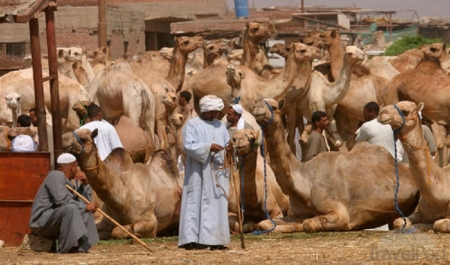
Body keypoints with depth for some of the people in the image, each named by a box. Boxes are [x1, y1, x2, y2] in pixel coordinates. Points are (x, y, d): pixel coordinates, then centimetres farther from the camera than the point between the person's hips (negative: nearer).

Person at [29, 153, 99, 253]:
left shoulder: (67, 182, 17)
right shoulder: (56, 176, -12)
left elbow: (86, 201, 18)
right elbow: (62, 201, -25)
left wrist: (85, 184, 6)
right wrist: (85, 207, -19)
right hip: (42, 221, -10)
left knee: (86, 212, 9)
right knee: (70, 208, -32)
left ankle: (82, 245, -5)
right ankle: (68, 247, -29)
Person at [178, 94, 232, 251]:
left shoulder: (220, 126, 16)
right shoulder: (192, 125, -3)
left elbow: (226, 143, 16)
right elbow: (188, 146, -13)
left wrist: (229, 148, -8)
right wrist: (209, 147, -20)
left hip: (217, 172, 6)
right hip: (198, 172, -6)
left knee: (217, 205, 3)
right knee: (197, 203, -8)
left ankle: (214, 239, 4)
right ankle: (192, 239, -10)